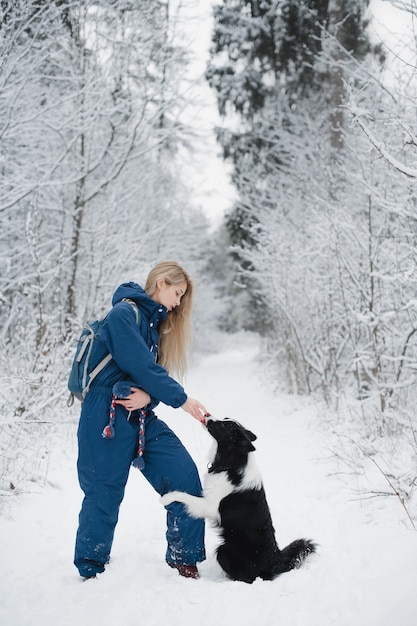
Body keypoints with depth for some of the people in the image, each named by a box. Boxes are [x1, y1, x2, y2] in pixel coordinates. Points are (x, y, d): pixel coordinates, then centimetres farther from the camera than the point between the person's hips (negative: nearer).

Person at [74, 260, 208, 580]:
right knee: (105, 492, 1)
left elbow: (153, 372, 10)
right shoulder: (124, 313, -11)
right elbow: (141, 366, -19)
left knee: (185, 475, -4)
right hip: (107, 418, -8)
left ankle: (184, 558, 7)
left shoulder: (154, 322, 17)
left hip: (141, 416, 8)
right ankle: (90, 571, 19)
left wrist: (149, 396, -13)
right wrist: (182, 399, -13)